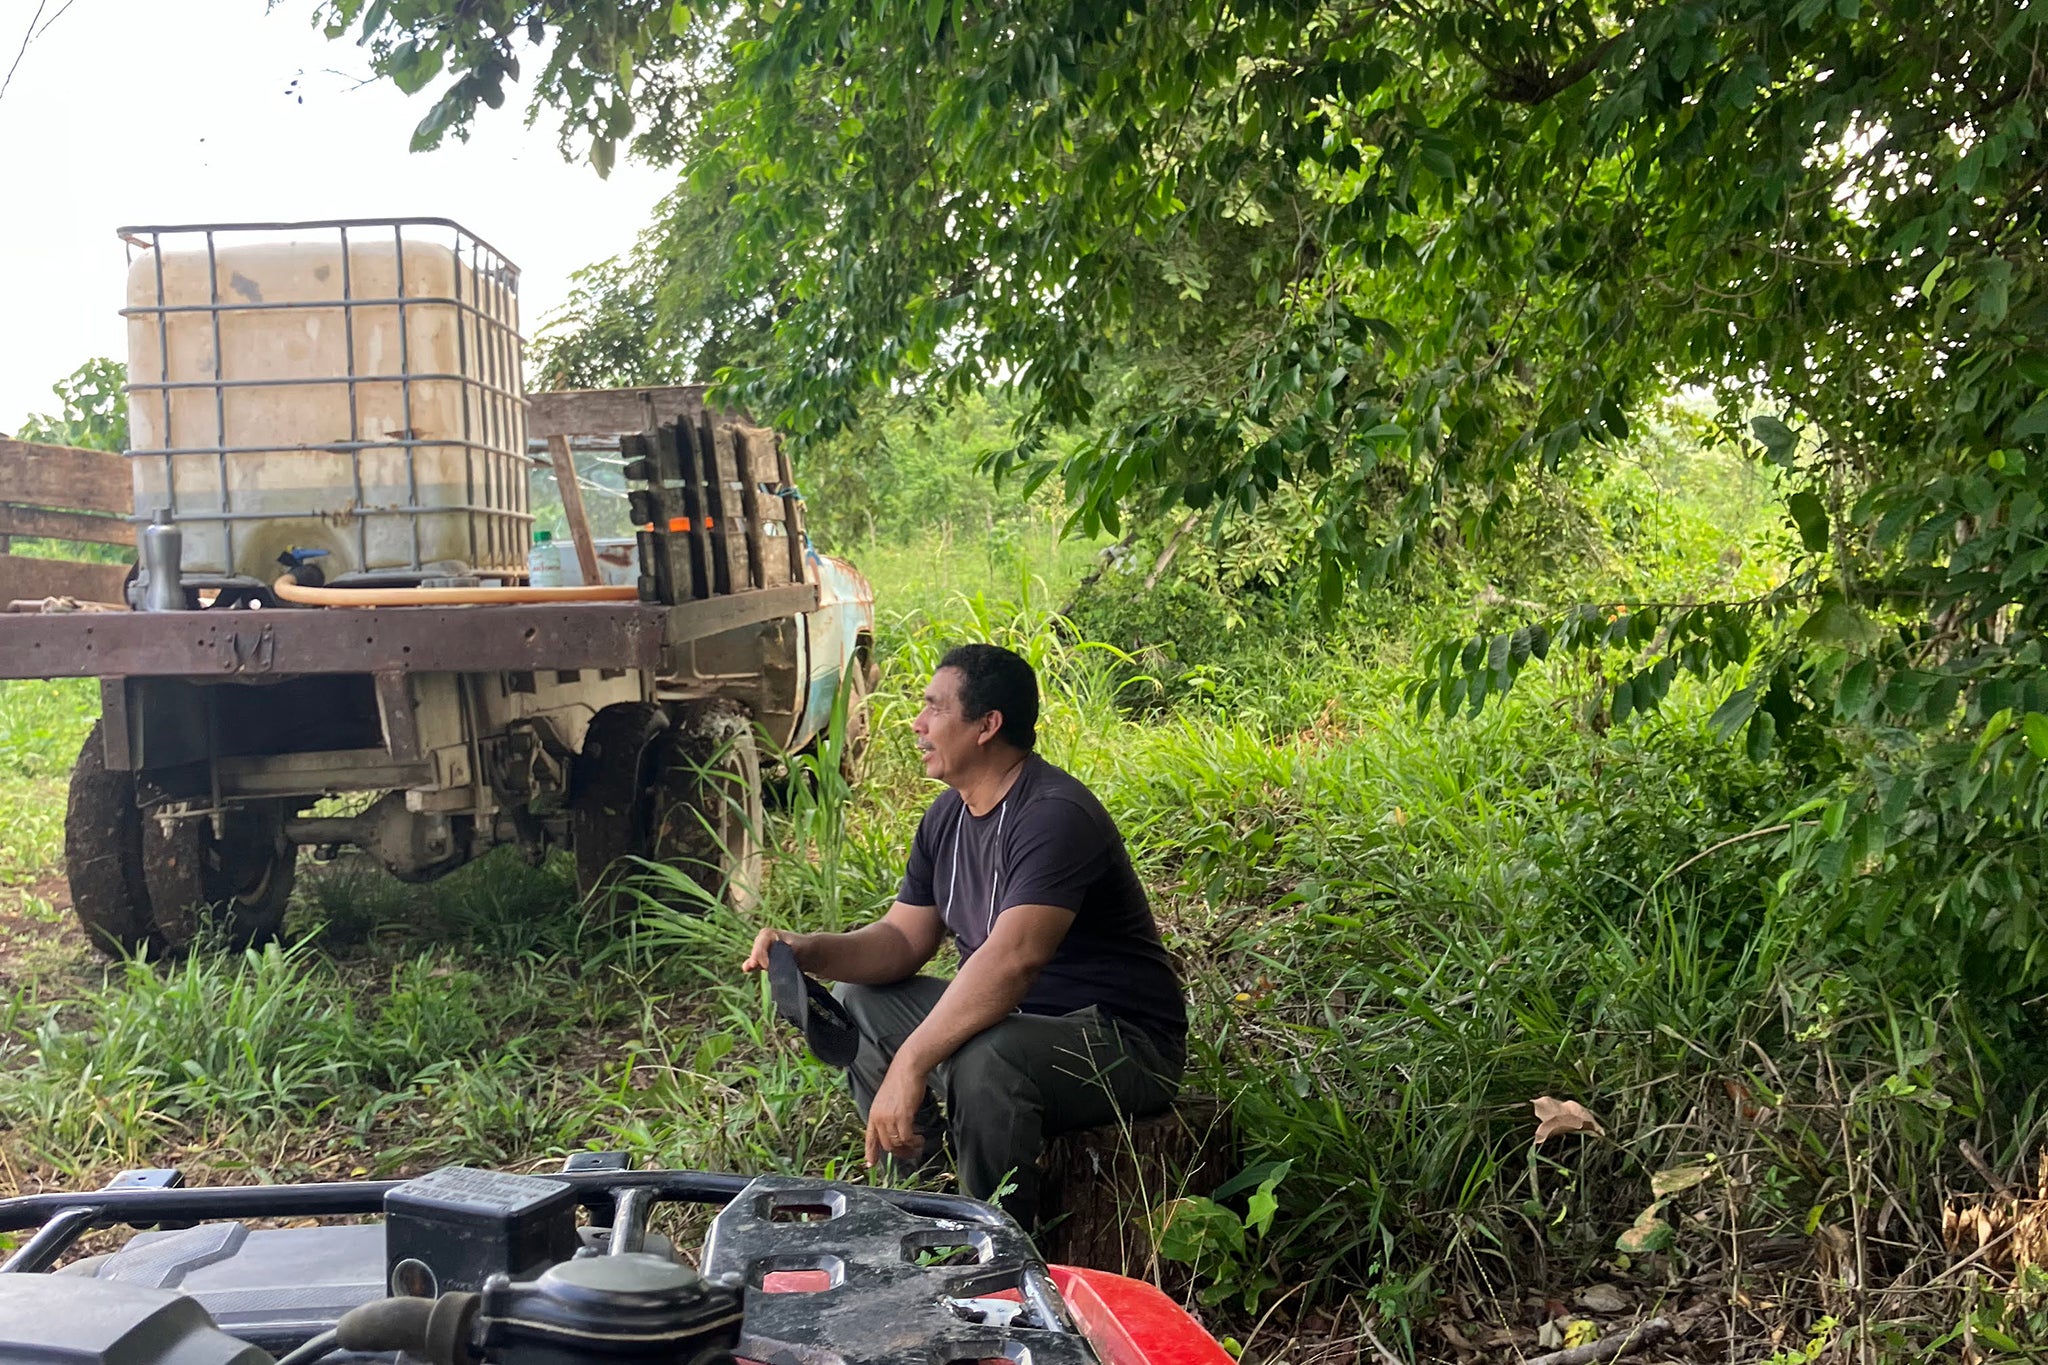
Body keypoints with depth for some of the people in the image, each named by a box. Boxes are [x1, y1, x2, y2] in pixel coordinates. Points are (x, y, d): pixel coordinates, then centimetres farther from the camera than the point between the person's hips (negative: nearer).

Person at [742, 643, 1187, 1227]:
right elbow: (903, 939, 7)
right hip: (1016, 1020, 10)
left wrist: (910, 1065, -39)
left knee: (984, 1059, -37)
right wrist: (808, 951, -12)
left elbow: (1012, 959, -36)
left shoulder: (1054, 816, -25)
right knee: (856, 1004, 6)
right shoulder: (949, 815, 6)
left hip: (1123, 1042, -9)